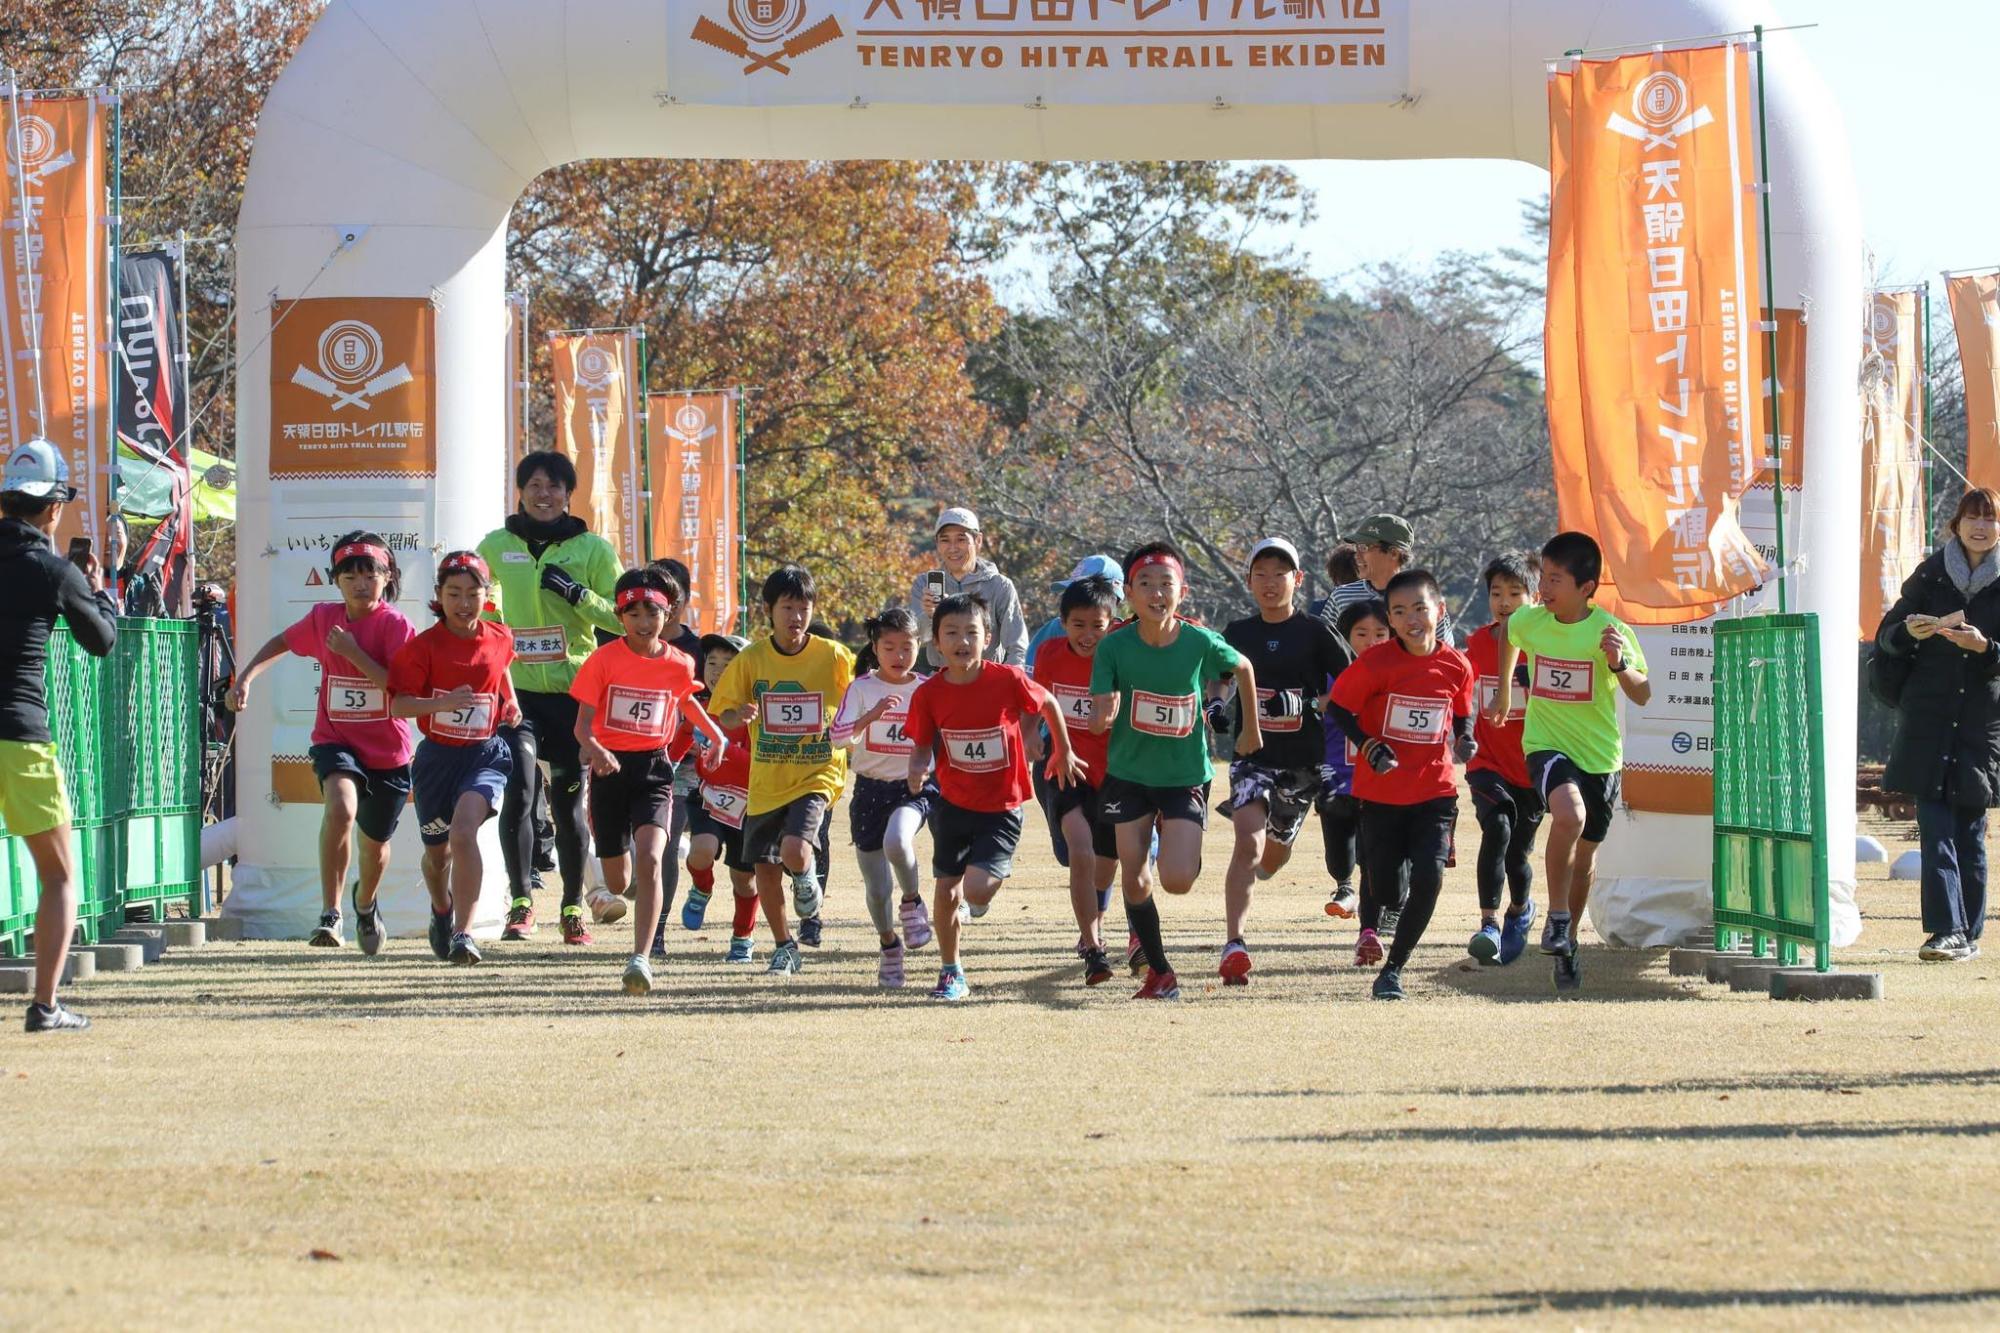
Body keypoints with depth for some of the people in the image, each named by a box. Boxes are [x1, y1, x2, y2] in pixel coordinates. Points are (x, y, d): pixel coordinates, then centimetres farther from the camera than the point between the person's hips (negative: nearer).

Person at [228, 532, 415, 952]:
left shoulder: (395, 625, -12)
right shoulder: (323, 618, 0)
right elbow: (283, 643, 20)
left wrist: (353, 652, -26)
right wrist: (245, 677, 8)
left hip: (387, 751, 0)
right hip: (335, 740, 0)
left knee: (375, 842, 18)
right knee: (341, 808, -31)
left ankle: (366, 903, 52)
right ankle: (330, 913, -28)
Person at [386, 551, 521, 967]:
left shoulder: (499, 640, 1)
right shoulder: (424, 646, -9)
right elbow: (398, 704, -16)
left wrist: (511, 704, 13)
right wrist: (445, 702, -30)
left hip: (485, 754, -1)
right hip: (437, 757, 1)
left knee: (464, 831, -25)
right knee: (437, 850, 16)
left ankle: (463, 933, -28)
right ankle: (442, 910, 50)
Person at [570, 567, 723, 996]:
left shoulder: (679, 665, 1)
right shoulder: (604, 660, -7)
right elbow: (583, 722, -10)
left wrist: (715, 733, 18)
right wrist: (594, 749, -30)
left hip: (654, 769, 0)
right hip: (610, 768, 0)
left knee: (649, 859, -23)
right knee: (618, 881, 10)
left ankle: (641, 957, -23)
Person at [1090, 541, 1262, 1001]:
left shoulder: (1201, 644, -14)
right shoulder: (1114, 647, -14)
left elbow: (1243, 667, 7)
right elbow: (1099, 717, -14)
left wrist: (1251, 727, 17)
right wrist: (1104, 715, -39)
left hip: (1186, 774, -1)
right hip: (1129, 774, 1)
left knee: (1177, 880, -14)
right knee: (1132, 877, 1)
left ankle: (1189, 854, 24)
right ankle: (1160, 972, 18)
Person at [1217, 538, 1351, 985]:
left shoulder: (1314, 633, -1)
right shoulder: (1237, 633, 5)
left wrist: (1308, 703, -18)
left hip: (1302, 760, 1)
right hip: (1252, 755, -1)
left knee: (1276, 853, 15)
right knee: (1249, 844, -20)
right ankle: (1234, 944, -25)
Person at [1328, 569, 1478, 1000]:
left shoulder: (1456, 666, -3)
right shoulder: (1376, 663, -12)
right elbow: (1338, 708, -3)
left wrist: (1465, 740, -6)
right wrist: (1369, 747, -16)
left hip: (1435, 791, 1)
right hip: (1381, 791, -1)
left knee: (1429, 878, -13)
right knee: (1382, 877, 8)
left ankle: (1393, 969, 2)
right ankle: (1369, 927, 46)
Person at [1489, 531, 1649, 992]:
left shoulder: (1611, 631, -13)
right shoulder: (1529, 621, -5)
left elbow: (1643, 696, -13)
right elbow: (1509, 638, 20)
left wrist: (1619, 664, -32)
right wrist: (1503, 694, 29)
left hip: (1600, 755, 0)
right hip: (1546, 744, 0)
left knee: (1584, 854, 13)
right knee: (1569, 815, -31)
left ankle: (1568, 940, 35)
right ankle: (1557, 918, -17)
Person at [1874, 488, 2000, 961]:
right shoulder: (1932, 574, 7)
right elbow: (1886, 635, 10)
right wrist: (1909, 631, -11)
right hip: (1929, 719, 1)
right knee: (1935, 826, -9)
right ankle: (1947, 929, -14)